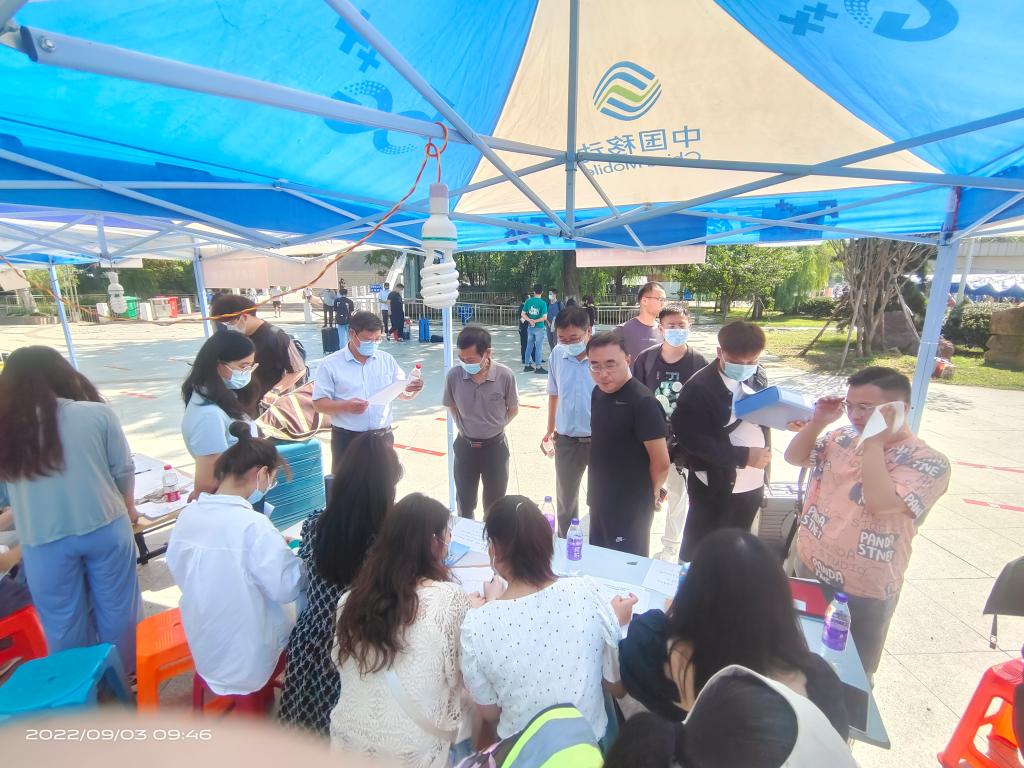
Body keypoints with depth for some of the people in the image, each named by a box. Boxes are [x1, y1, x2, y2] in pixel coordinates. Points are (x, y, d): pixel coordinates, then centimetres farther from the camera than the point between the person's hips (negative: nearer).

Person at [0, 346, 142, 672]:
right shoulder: (97, 413, -10)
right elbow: (123, 469, -3)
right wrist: (129, 507, 14)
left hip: (42, 540, 1)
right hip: (104, 527, 0)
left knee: (62, 619, 20)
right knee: (116, 604, 19)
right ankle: (125, 672, 38)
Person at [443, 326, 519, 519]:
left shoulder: (505, 376, -22)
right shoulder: (454, 376, -17)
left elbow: (513, 410, -3)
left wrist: (494, 427, -1)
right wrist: (463, 428, 3)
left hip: (495, 446, -1)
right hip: (465, 446, 2)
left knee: (494, 504, 15)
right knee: (465, 502, 18)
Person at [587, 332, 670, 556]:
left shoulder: (642, 401, -23)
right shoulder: (598, 392, 1)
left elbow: (661, 462, -20)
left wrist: (651, 492, -2)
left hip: (631, 507, -7)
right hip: (599, 500, 7)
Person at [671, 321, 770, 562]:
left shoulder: (758, 377, 0)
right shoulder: (699, 387, -20)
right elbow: (690, 438, -22)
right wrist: (743, 456, -22)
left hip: (753, 483, 6)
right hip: (715, 486, -6)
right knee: (698, 550, 10)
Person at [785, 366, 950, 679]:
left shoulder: (928, 462, -16)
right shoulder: (843, 437, 0)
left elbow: (880, 502, -31)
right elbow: (794, 457, 8)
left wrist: (874, 443, -25)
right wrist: (818, 421, -6)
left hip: (863, 592, -5)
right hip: (809, 569, 5)